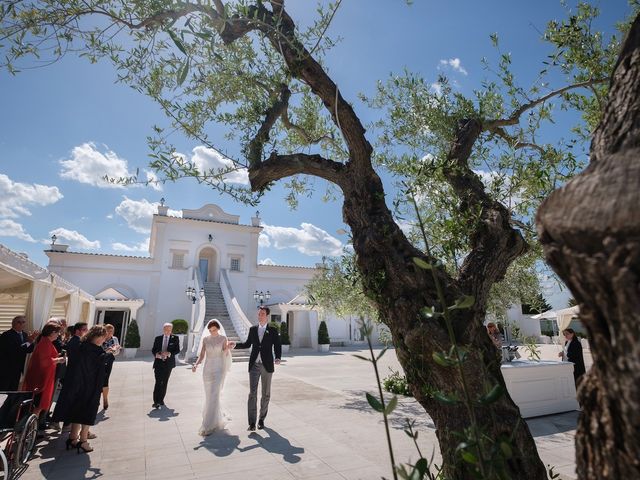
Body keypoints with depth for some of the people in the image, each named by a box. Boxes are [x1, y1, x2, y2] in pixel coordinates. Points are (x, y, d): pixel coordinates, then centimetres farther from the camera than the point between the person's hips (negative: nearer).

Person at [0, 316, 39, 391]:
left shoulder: (24, 335, 6)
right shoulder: (6, 335, -15)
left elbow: (30, 349, 1)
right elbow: (13, 351, -25)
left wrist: (32, 340, -17)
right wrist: (28, 342, -27)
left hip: (17, 369, 7)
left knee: (13, 390, 14)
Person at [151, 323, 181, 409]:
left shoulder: (175, 338, 3)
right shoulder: (158, 338, 8)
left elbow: (177, 350, -1)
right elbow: (153, 350, 7)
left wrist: (170, 353, -19)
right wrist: (156, 354, -14)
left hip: (168, 363, 0)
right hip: (158, 363, 0)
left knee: (164, 382, 8)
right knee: (158, 382, -10)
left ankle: (161, 400, 22)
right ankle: (156, 402, -10)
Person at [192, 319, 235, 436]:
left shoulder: (223, 338, -4)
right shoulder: (205, 339, 4)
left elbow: (224, 354, -8)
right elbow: (201, 356, 2)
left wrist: (228, 348, -27)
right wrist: (196, 364, -16)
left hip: (219, 370, -4)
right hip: (207, 370, 4)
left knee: (214, 396, -10)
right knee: (209, 396, 12)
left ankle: (208, 426, -3)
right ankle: (218, 419, 35)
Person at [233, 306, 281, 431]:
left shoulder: (273, 330, -1)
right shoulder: (252, 329, 7)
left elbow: (277, 346, -1)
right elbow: (247, 344, 17)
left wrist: (278, 358, -18)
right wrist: (235, 345, 3)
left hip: (267, 366, -1)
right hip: (254, 365, 1)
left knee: (266, 394, 9)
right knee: (252, 393, -5)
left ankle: (261, 419, 25)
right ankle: (252, 423, -1)